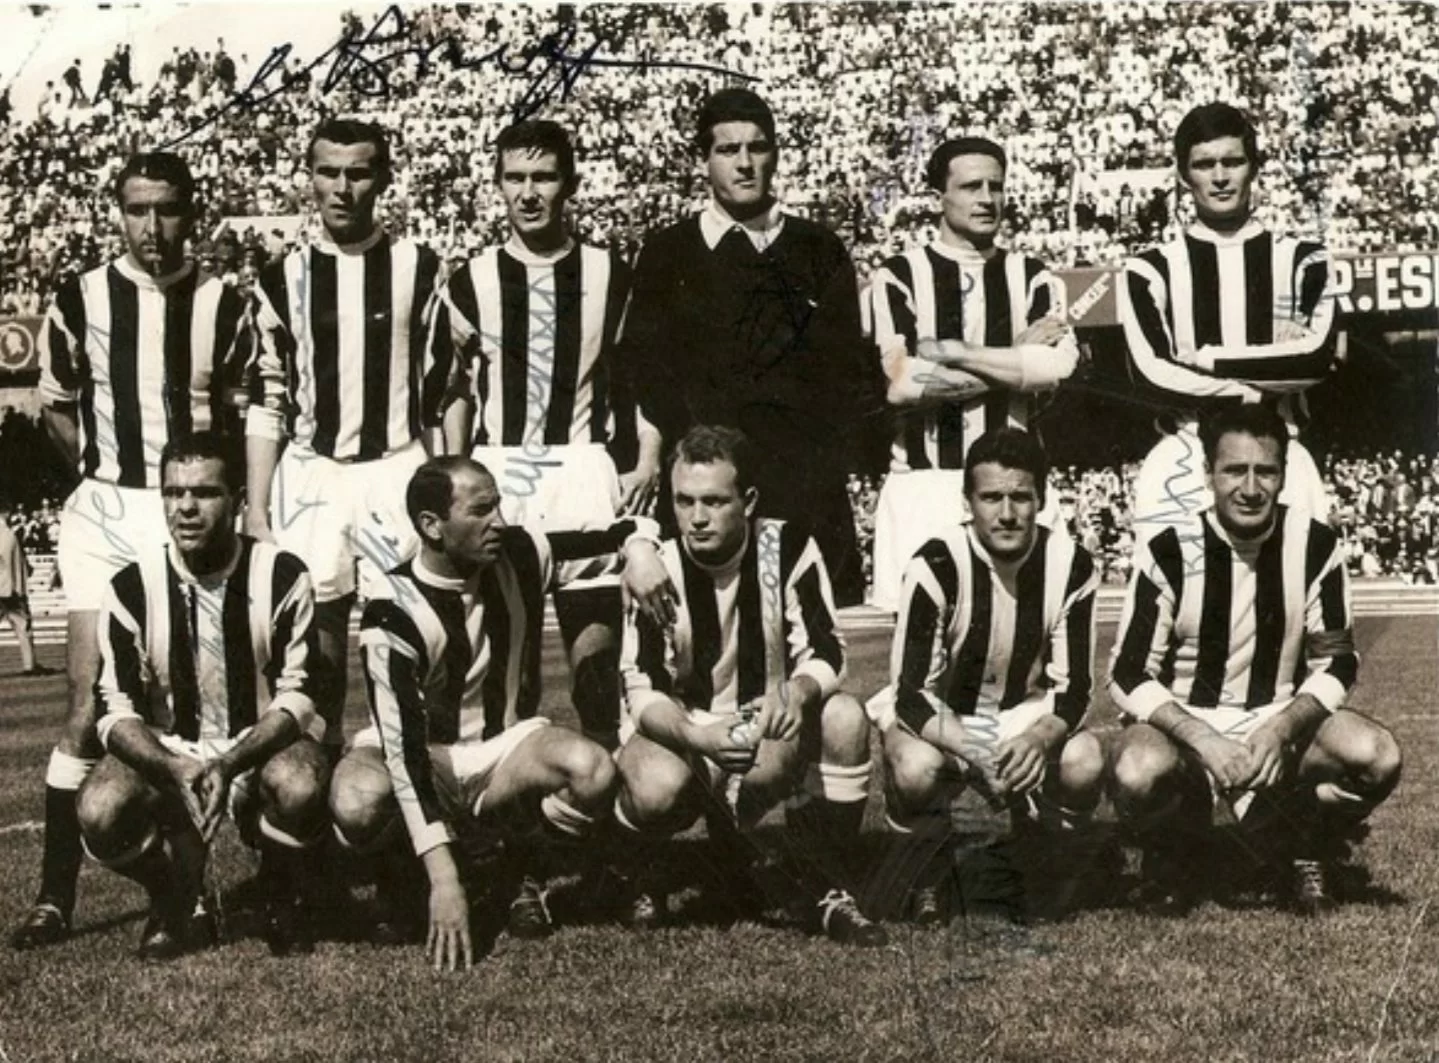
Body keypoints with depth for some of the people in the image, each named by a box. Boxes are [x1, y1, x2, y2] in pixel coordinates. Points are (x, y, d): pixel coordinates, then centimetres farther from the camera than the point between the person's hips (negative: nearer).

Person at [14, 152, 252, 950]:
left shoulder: (227, 308, 0)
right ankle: (55, 895, 1)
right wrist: (106, 475, 7)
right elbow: (56, 407, 12)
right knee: (90, 705, -4)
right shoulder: (78, 302, 0)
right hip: (105, 515, 0)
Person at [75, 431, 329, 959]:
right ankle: (172, 904, 5)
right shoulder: (131, 589, -8)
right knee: (101, 813, -30)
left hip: (263, 745, -1)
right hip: (164, 755, 1)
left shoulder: (281, 577, -12)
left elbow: (297, 696, -13)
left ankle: (281, 897, 0)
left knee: (299, 788, -36)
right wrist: (175, 769, -29)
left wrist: (229, 765, -30)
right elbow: (117, 712, -8)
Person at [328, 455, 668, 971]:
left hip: (504, 743, 3)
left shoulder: (520, 557, -10)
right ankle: (400, 873, -1)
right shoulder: (393, 615, -24)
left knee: (594, 772, -30)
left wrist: (639, 546, -22)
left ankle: (519, 869, 1)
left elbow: (621, 528, 5)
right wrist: (443, 878, -38)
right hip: (420, 755, -3)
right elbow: (403, 747, -31)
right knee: (358, 805, -38)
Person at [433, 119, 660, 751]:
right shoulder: (472, 283, 8)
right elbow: (457, 392, 14)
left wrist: (646, 463, -2)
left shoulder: (609, 277, 7)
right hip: (495, 474, 1)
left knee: (596, 625, -5)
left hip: (584, 470, -1)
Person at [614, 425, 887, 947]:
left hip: (770, 727, 2)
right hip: (680, 730, -2)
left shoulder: (788, 547, -10)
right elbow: (642, 691, -16)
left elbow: (825, 652, -13)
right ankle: (640, 879, 1)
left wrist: (797, 692, -38)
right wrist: (697, 735, -37)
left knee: (845, 718, -28)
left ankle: (826, 885, -12)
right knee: (656, 789, -36)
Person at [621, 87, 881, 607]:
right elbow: (646, 372, 6)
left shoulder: (821, 251, 15)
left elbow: (850, 368, 11)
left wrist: (836, 459, -2)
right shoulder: (668, 253, 12)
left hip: (811, 486, 1)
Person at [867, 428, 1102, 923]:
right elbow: (913, 695, -21)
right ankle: (926, 875, -2)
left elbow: (1072, 688, -9)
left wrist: (1040, 738, -32)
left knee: (1085, 762, -29)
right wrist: (979, 755, -37)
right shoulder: (936, 566, -22)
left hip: (1028, 719, 3)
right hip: (938, 718, -3)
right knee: (916, 768, -36)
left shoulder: (1072, 566, -13)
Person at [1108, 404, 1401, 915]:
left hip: (1283, 718, 2)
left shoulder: (1316, 546, -8)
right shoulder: (1169, 553, -14)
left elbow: (1336, 663, -2)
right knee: (1139, 773, -36)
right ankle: (1171, 859, 2)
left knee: (1377, 756, -26)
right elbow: (1129, 676, -13)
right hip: (1183, 720, -2)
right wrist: (1204, 742, -29)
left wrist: (1282, 730, -21)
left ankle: (1306, 854, 7)